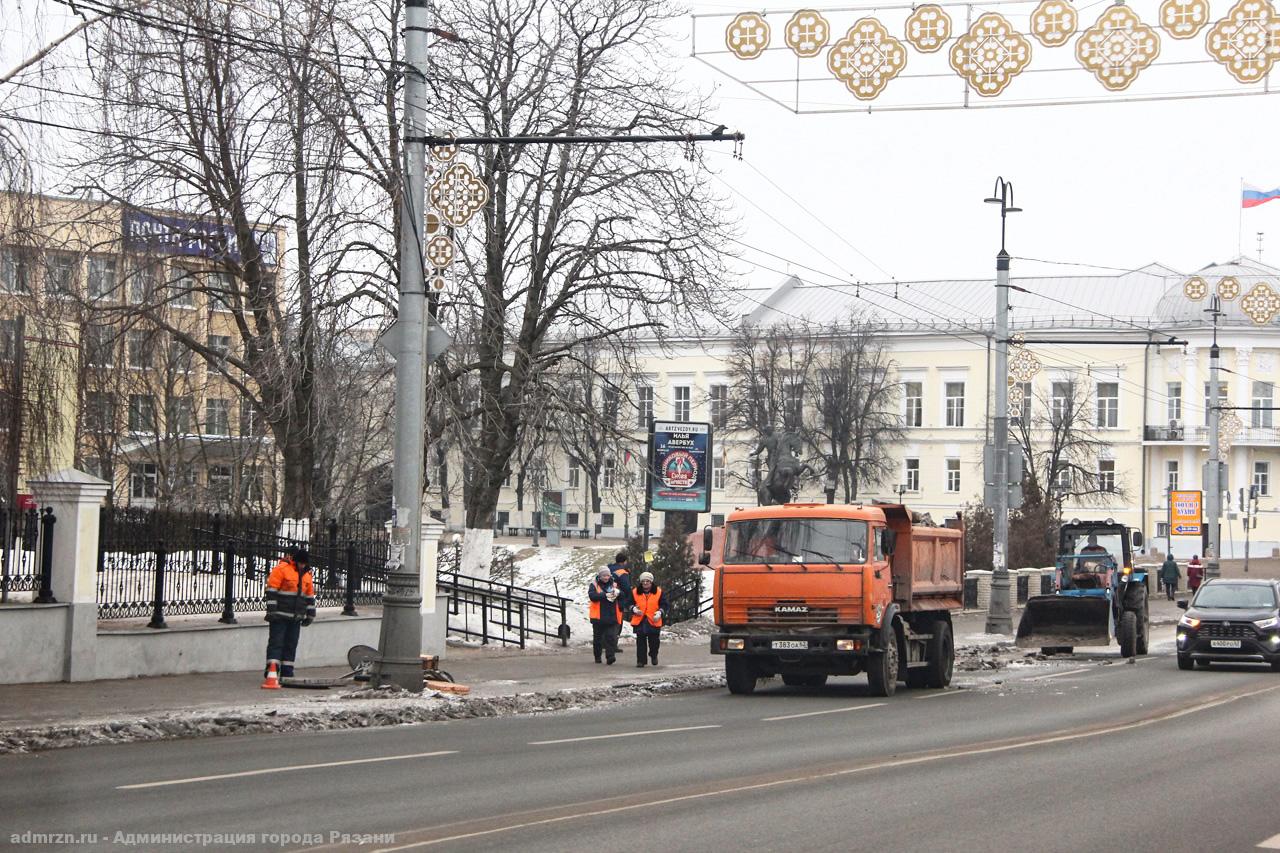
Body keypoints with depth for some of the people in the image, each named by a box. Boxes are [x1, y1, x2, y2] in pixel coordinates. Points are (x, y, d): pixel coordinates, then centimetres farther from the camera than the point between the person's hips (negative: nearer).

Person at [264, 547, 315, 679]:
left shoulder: (306, 574, 14)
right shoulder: (281, 569, -9)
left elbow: (310, 596, 21)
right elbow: (271, 591, -12)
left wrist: (310, 614, 19)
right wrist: (272, 610, -16)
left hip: (296, 618, 7)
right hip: (280, 615, -7)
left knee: (291, 645, 8)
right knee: (276, 643, -10)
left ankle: (287, 673, 11)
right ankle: (272, 669, -13)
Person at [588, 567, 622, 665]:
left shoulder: (614, 585, 10)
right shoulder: (594, 585, 1)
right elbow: (592, 596, -16)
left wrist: (618, 592, -19)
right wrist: (605, 595, -23)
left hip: (612, 617, 1)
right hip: (598, 617, -1)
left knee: (611, 637, -10)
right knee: (598, 638, 10)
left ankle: (610, 656, -13)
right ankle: (597, 656, 23)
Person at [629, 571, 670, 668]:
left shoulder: (659, 592, 1)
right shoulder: (635, 592, 5)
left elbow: (664, 605, 2)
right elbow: (630, 603, 13)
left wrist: (660, 612, -15)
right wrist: (633, 608, -9)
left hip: (654, 621, -1)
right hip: (639, 621, 1)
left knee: (654, 641, 6)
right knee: (641, 642, 2)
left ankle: (653, 655, 33)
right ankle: (640, 660, 8)